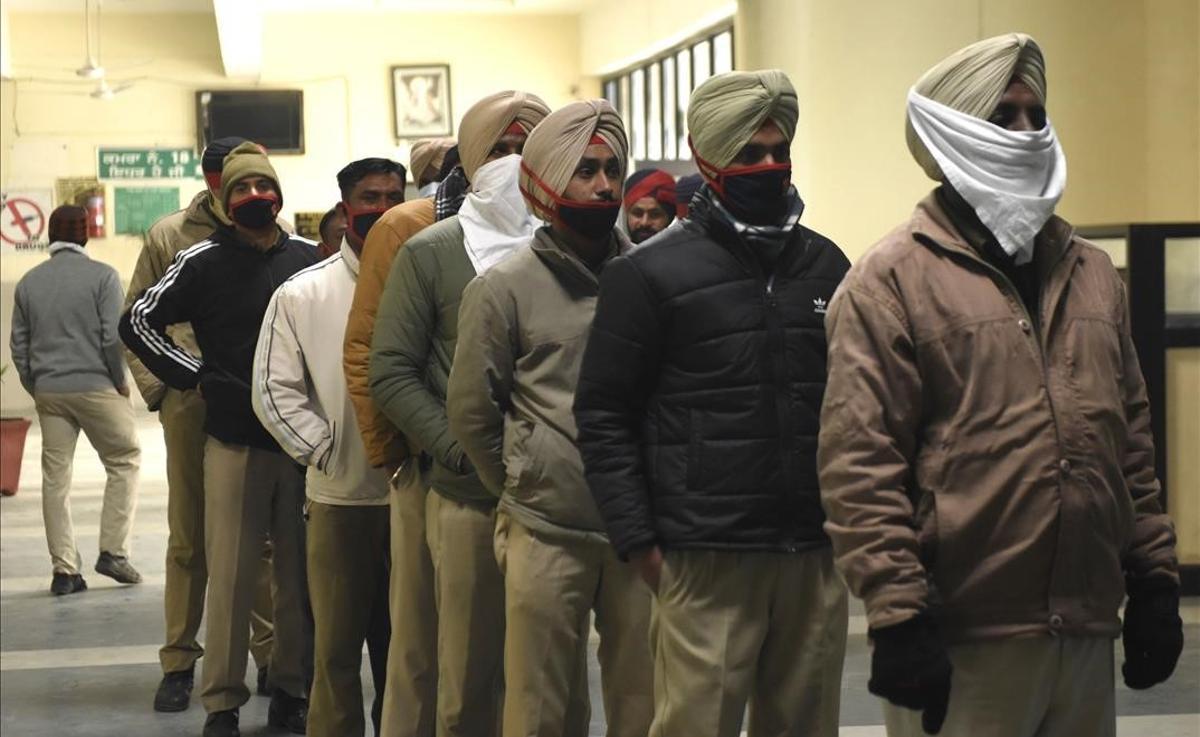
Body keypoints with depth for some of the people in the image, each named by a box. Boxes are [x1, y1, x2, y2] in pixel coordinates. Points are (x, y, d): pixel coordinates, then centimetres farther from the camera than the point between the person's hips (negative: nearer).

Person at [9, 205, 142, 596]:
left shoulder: (29, 282, 8)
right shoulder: (102, 276, -7)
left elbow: (18, 344, 10)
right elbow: (113, 337, -11)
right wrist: (121, 382, 2)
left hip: (48, 392, 4)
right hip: (96, 386, -4)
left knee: (55, 477, 5)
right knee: (124, 460, 10)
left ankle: (64, 569, 5)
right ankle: (113, 551, 2)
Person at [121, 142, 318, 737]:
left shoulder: (307, 257, 7)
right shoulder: (204, 261, -1)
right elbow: (138, 322, 2)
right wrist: (196, 376, -4)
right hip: (234, 440, -3)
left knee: (299, 574, 6)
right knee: (230, 576, -4)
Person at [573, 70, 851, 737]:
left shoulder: (825, 266, 12)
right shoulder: (651, 275, -1)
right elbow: (604, 416, -2)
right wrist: (640, 542, -7)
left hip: (816, 557, 4)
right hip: (706, 562, -4)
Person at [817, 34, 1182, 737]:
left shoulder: (1091, 273, 15)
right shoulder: (892, 281, -5)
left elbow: (1132, 439, 18)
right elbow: (860, 463, -11)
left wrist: (1155, 576, 12)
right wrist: (898, 615, -15)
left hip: (1087, 627, 6)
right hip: (963, 643, -6)